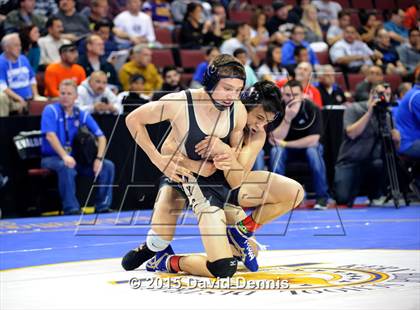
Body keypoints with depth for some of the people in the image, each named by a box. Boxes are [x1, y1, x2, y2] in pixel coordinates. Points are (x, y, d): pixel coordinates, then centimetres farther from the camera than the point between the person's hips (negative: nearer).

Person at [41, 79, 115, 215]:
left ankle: (102, 207, -6)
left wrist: (99, 158, -14)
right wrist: (64, 156, -34)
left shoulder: (82, 115, 6)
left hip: (76, 158, 5)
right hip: (52, 158, -5)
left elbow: (101, 137, 3)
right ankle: (71, 209, -33)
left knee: (108, 166, -9)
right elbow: (50, 136, -20)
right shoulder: (51, 111, -6)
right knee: (66, 167, -39)